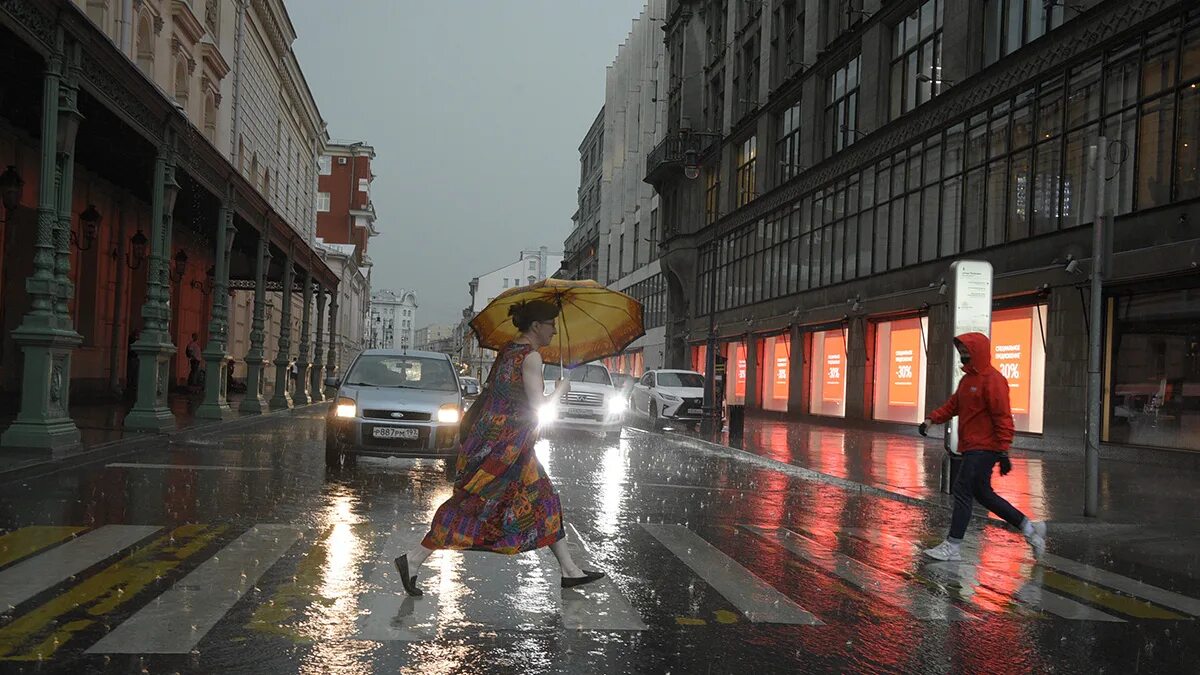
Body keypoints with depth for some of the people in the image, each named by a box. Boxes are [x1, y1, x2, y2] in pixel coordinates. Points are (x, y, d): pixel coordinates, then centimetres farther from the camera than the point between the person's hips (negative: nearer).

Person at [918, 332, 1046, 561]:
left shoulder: (992, 380, -14)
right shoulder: (968, 379, 16)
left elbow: (1003, 417, -18)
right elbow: (952, 405, 14)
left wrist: (1003, 452, -21)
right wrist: (931, 419, -3)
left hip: (983, 449, -10)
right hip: (972, 448, 10)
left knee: (962, 490, -8)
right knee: (982, 493, 15)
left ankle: (952, 547, -2)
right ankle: (1029, 528, 26)